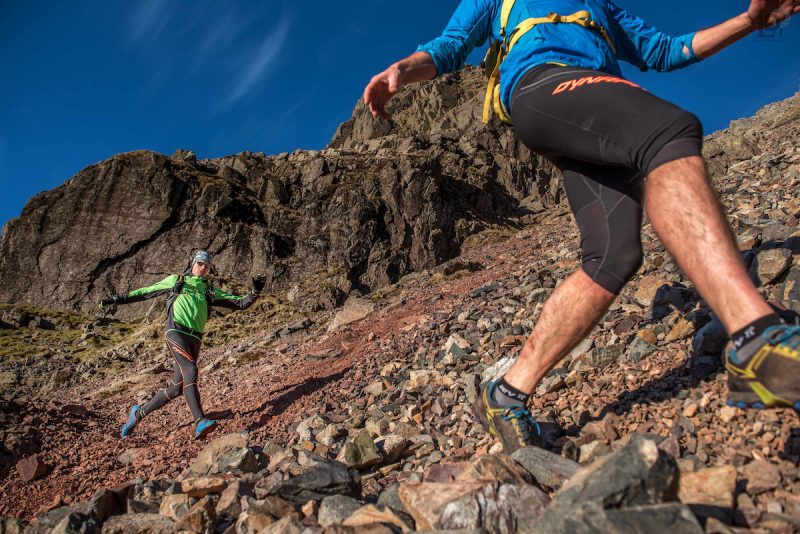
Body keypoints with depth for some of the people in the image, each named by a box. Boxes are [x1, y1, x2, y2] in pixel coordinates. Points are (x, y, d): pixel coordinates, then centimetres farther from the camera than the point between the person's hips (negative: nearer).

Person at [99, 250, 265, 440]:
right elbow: (146, 292, 26)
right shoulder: (176, 280, 21)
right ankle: (200, 422, -33)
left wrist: (254, 292, -2)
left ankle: (139, 413, 20)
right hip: (176, 332, -4)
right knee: (190, 370, -25)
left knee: (176, 387, -1)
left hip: (195, 339, 4)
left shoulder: (211, 291, 24)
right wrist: (117, 299, 22)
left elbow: (240, 303, 16)